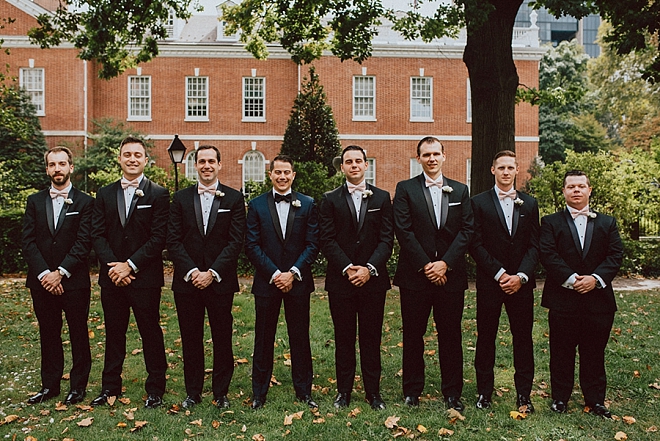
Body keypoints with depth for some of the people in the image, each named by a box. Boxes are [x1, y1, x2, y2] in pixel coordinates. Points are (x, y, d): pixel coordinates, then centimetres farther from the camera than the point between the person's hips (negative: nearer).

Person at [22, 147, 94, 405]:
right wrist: (44, 274, -10)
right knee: (48, 335, 13)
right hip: (42, 282, 3)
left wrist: (60, 272, -15)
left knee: (79, 335, 6)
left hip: (74, 281, -3)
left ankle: (78, 386, 18)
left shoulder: (84, 202, 0)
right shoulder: (35, 201, 10)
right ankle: (50, 385, 25)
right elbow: (28, 242, 2)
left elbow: (84, 243, -8)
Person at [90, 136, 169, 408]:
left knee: (151, 333, 5)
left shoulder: (158, 194, -2)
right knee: (113, 333, 14)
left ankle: (155, 390, 17)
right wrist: (112, 265, -10)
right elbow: (98, 234, 4)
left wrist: (130, 265, -15)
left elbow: (158, 237, -9)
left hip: (145, 277, -4)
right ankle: (110, 387, 29)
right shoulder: (105, 194, 11)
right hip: (112, 277, 4)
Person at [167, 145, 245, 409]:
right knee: (191, 340, 10)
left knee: (222, 340, 6)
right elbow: (173, 241, 2)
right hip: (187, 281, 2)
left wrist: (212, 273, -12)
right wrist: (191, 272, -10)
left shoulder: (234, 199, 2)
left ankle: (221, 393, 21)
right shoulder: (181, 198, 8)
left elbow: (236, 242, -5)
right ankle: (193, 393, 25)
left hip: (220, 282, -1)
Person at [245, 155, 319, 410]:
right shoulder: (257, 205, 3)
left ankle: (303, 391, 22)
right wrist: (274, 274, -11)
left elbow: (312, 244, 0)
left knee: (300, 338, 8)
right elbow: (252, 246, -2)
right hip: (266, 281, 0)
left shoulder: (307, 205, 4)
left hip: (298, 281, 0)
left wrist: (293, 273, -11)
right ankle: (259, 393, 22)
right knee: (263, 339, 8)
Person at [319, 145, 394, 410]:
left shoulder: (382, 198, 7)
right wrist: (347, 268, -13)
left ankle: (373, 392, 20)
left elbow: (387, 239, 0)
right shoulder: (330, 199, 5)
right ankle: (343, 391, 20)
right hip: (340, 280, 0)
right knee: (344, 338, 8)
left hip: (373, 279, 1)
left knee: (371, 338, 8)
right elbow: (327, 240, -2)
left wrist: (369, 268, -12)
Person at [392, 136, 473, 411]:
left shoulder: (460, 190, 10)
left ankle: (452, 392, 22)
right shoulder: (405, 189, 2)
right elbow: (403, 231, -6)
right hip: (415, 275, -2)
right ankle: (412, 390, 22)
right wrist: (425, 265, -11)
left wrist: (445, 263, -10)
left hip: (450, 275, 2)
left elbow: (467, 230, 2)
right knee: (413, 335, 8)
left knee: (450, 335, 8)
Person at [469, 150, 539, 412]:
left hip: (521, 283, 2)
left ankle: (524, 395, 19)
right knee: (486, 338, 6)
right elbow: (476, 245, -4)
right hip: (489, 282, -2)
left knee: (523, 339, 7)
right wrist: (500, 274, -12)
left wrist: (520, 276, -9)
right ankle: (484, 393, 18)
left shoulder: (529, 204, 10)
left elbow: (534, 245, 5)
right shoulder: (479, 202, 2)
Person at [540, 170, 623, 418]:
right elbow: (548, 255, -8)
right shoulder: (551, 222, 4)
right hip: (563, 298, -2)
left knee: (595, 353, 10)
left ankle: (595, 401, 24)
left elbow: (616, 255, 1)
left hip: (598, 298, 2)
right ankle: (560, 398, 20)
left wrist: (596, 278, -14)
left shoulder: (607, 223, 12)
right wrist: (572, 279, -18)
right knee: (561, 353, 7)